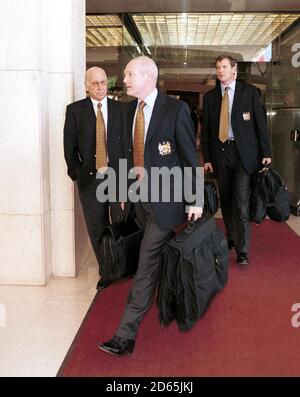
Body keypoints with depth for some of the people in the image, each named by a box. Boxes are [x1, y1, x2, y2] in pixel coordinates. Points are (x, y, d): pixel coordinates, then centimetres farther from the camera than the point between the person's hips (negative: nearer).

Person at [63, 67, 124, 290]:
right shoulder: (75, 110, 3)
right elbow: (70, 147, 5)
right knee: (97, 230, 7)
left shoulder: (120, 109, 4)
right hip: (90, 179, 0)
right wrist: (77, 173, 2)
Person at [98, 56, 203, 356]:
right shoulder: (131, 109, 9)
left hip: (165, 198, -6)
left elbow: (190, 157, -8)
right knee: (155, 260, 17)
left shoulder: (175, 109, -10)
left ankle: (126, 335, 0)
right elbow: (132, 150, 13)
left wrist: (195, 200, -9)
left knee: (146, 265, -5)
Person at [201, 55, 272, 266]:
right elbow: (206, 129, 10)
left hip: (244, 153, -3)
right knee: (226, 201, 11)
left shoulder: (250, 92, 3)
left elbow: (260, 123, 1)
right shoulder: (210, 96, 10)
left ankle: (242, 250, -4)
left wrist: (266, 153, -3)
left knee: (241, 202, -9)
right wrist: (207, 158, 5)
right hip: (220, 153, 3)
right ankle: (231, 238, 28)